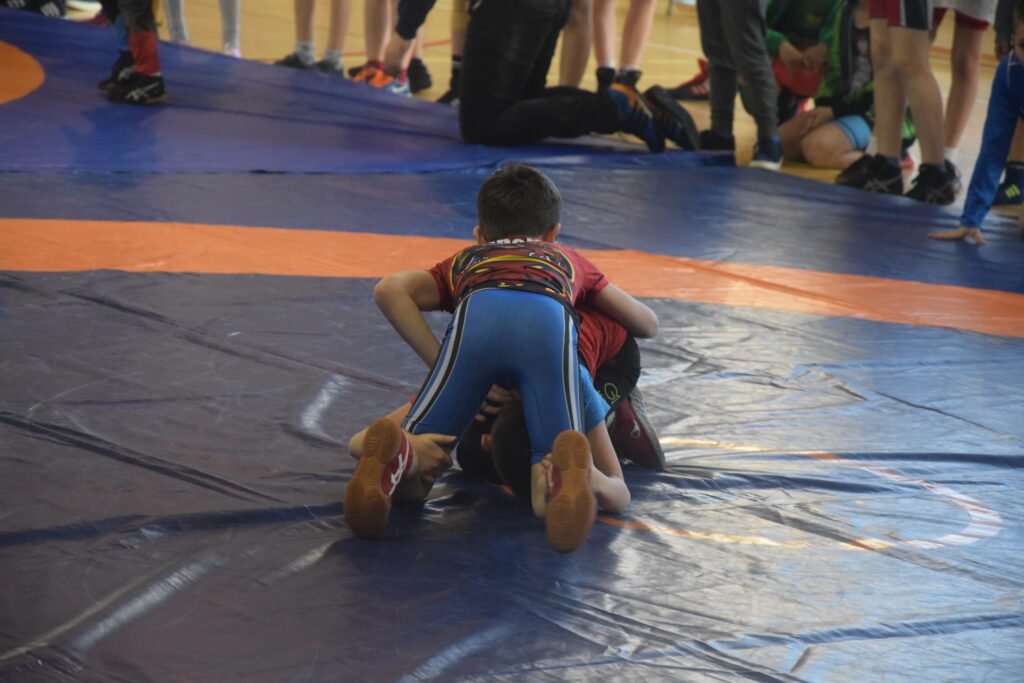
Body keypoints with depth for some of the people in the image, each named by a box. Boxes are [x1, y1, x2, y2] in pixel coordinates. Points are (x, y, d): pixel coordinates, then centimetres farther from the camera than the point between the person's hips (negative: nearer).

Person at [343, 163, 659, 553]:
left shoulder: (464, 261, 43)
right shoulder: (567, 260, 46)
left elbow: (390, 290, 21)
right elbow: (647, 324, 51)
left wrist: (443, 365, 20)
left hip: (477, 313, 0)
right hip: (551, 319, 0)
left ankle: (395, 457, -31)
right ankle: (567, 473, -38)